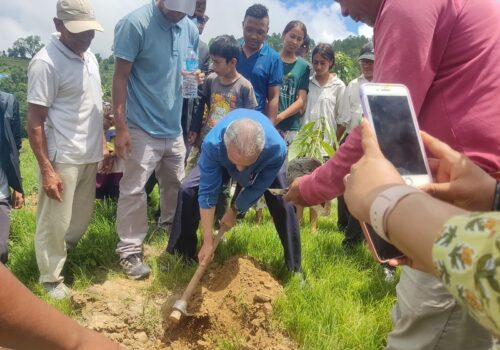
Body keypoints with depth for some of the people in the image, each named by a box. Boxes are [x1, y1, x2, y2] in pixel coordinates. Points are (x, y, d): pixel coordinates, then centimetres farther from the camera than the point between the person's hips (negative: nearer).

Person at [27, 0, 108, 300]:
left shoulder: (90, 57, 8)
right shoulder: (46, 63, -17)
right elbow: (35, 122, -17)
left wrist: (103, 145, 16)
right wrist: (47, 170, -19)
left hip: (89, 156, 8)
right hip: (62, 159, -8)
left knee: (82, 218, 20)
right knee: (55, 222, 6)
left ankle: (60, 254, 44)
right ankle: (51, 278, 25)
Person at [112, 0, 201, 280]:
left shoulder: (190, 29, 4)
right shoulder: (135, 23, -14)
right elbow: (120, 76, -13)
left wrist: (196, 77, -8)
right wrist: (120, 127, -17)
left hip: (174, 127, 7)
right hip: (142, 128, -6)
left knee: (176, 186, 19)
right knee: (134, 190, 1)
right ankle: (130, 251, 15)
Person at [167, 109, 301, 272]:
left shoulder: (277, 149, -44)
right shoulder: (212, 144, -44)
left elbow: (257, 188, -26)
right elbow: (207, 192, -35)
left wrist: (234, 210, -12)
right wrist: (207, 242, -31)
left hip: (264, 165, 0)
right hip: (221, 161, 1)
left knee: (283, 203, -16)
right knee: (188, 190, -15)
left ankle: (293, 267, 5)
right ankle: (181, 254, 3)